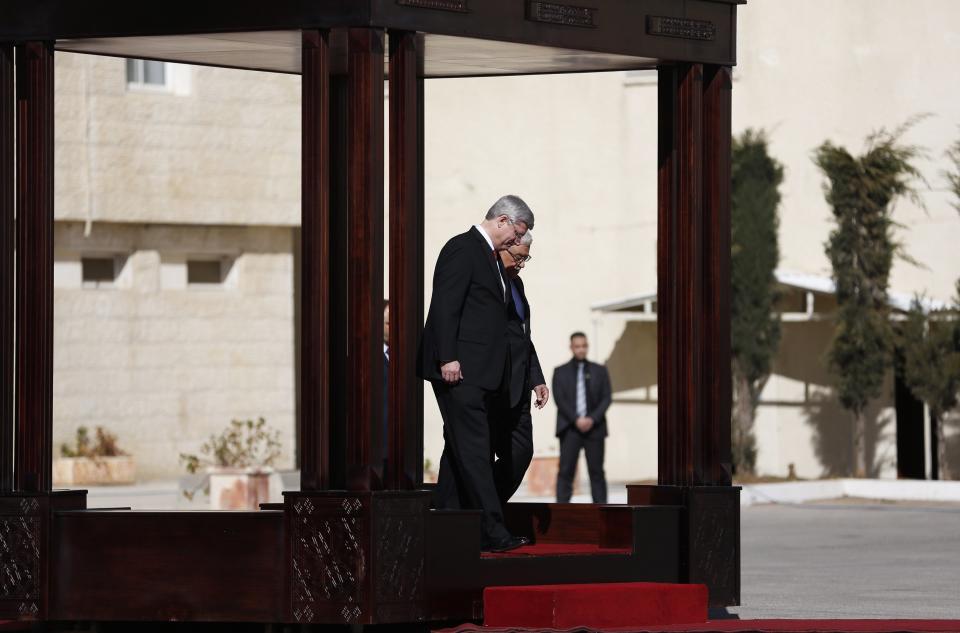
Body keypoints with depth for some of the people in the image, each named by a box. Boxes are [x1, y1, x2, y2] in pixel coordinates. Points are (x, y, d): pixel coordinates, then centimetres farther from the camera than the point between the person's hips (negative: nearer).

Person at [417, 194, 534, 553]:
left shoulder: (492, 257, 21)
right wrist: (447, 358, -22)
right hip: (460, 370, -10)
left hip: (481, 374, 10)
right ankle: (491, 532, -17)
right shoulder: (462, 248, -8)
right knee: (473, 449, -12)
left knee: (460, 450, 10)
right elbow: (444, 306, -16)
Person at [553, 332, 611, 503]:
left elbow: (606, 398, 5)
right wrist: (576, 420, -13)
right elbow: (559, 399, -1)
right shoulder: (560, 372, 9)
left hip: (594, 427, 1)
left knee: (596, 471, 0)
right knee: (566, 471, -7)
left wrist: (592, 419, -10)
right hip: (569, 428, -1)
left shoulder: (599, 371, 12)